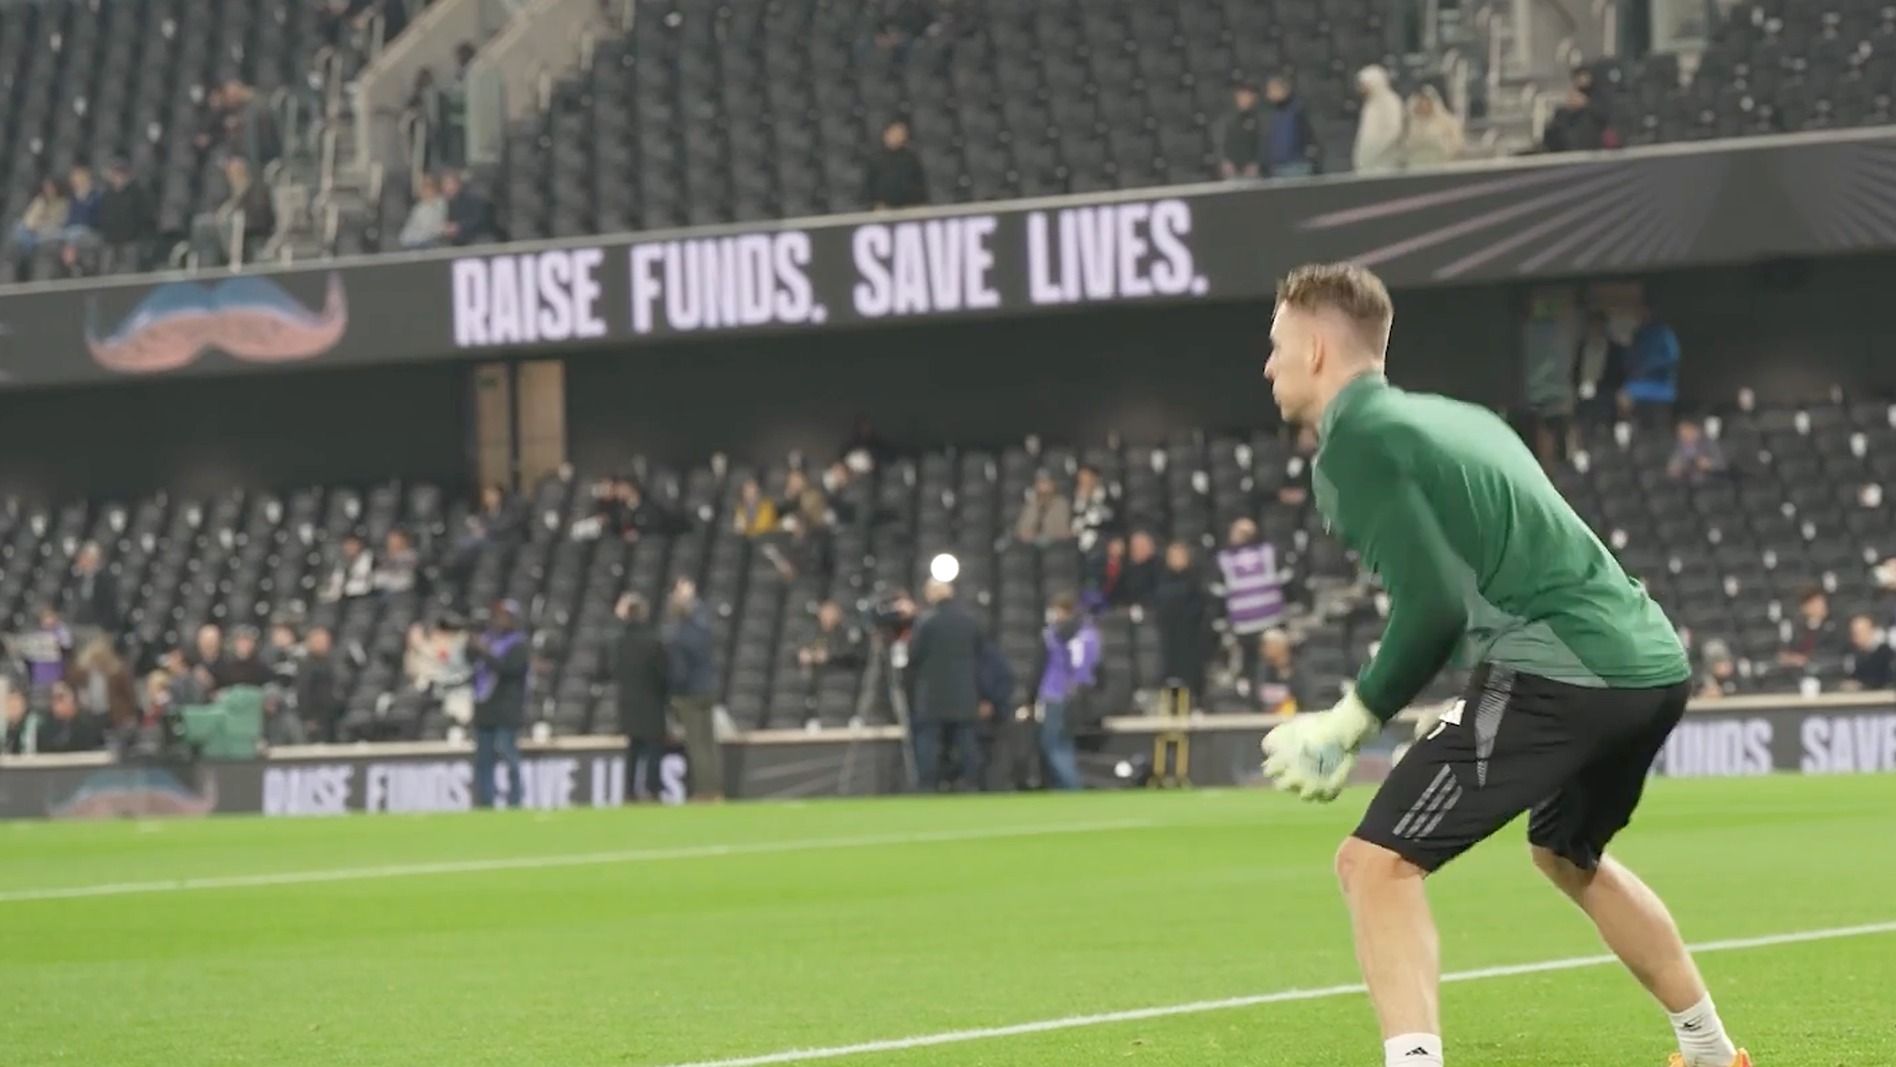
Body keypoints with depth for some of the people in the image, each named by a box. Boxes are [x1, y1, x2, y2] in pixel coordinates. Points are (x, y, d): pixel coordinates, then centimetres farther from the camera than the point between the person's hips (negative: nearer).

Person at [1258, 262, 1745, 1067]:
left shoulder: (1355, 444, -4)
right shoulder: (1456, 419, 23)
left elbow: (1434, 605, -14)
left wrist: (1352, 720, -3)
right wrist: (1476, 715, 29)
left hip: (1563, 672, -9)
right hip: (1651, 658, 9)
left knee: (1377, 865, -9)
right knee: (1567, 854, 34)